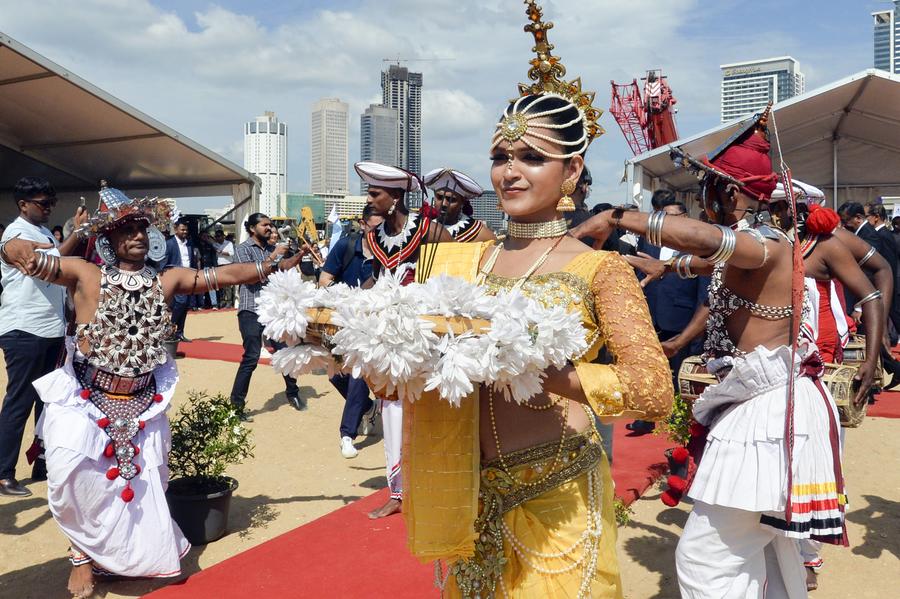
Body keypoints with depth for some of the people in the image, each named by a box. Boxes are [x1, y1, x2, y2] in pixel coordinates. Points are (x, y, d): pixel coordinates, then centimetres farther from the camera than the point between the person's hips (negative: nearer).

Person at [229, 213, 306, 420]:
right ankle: (236, 404, -3)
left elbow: (285, 265, 1)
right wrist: (273, 256, -17)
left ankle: (292, 393, 29)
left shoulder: (272, 248, 15)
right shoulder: (243, 249, -4)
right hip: (251, 311, -6)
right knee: (251, 358, -10)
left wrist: (301, 253, -13)